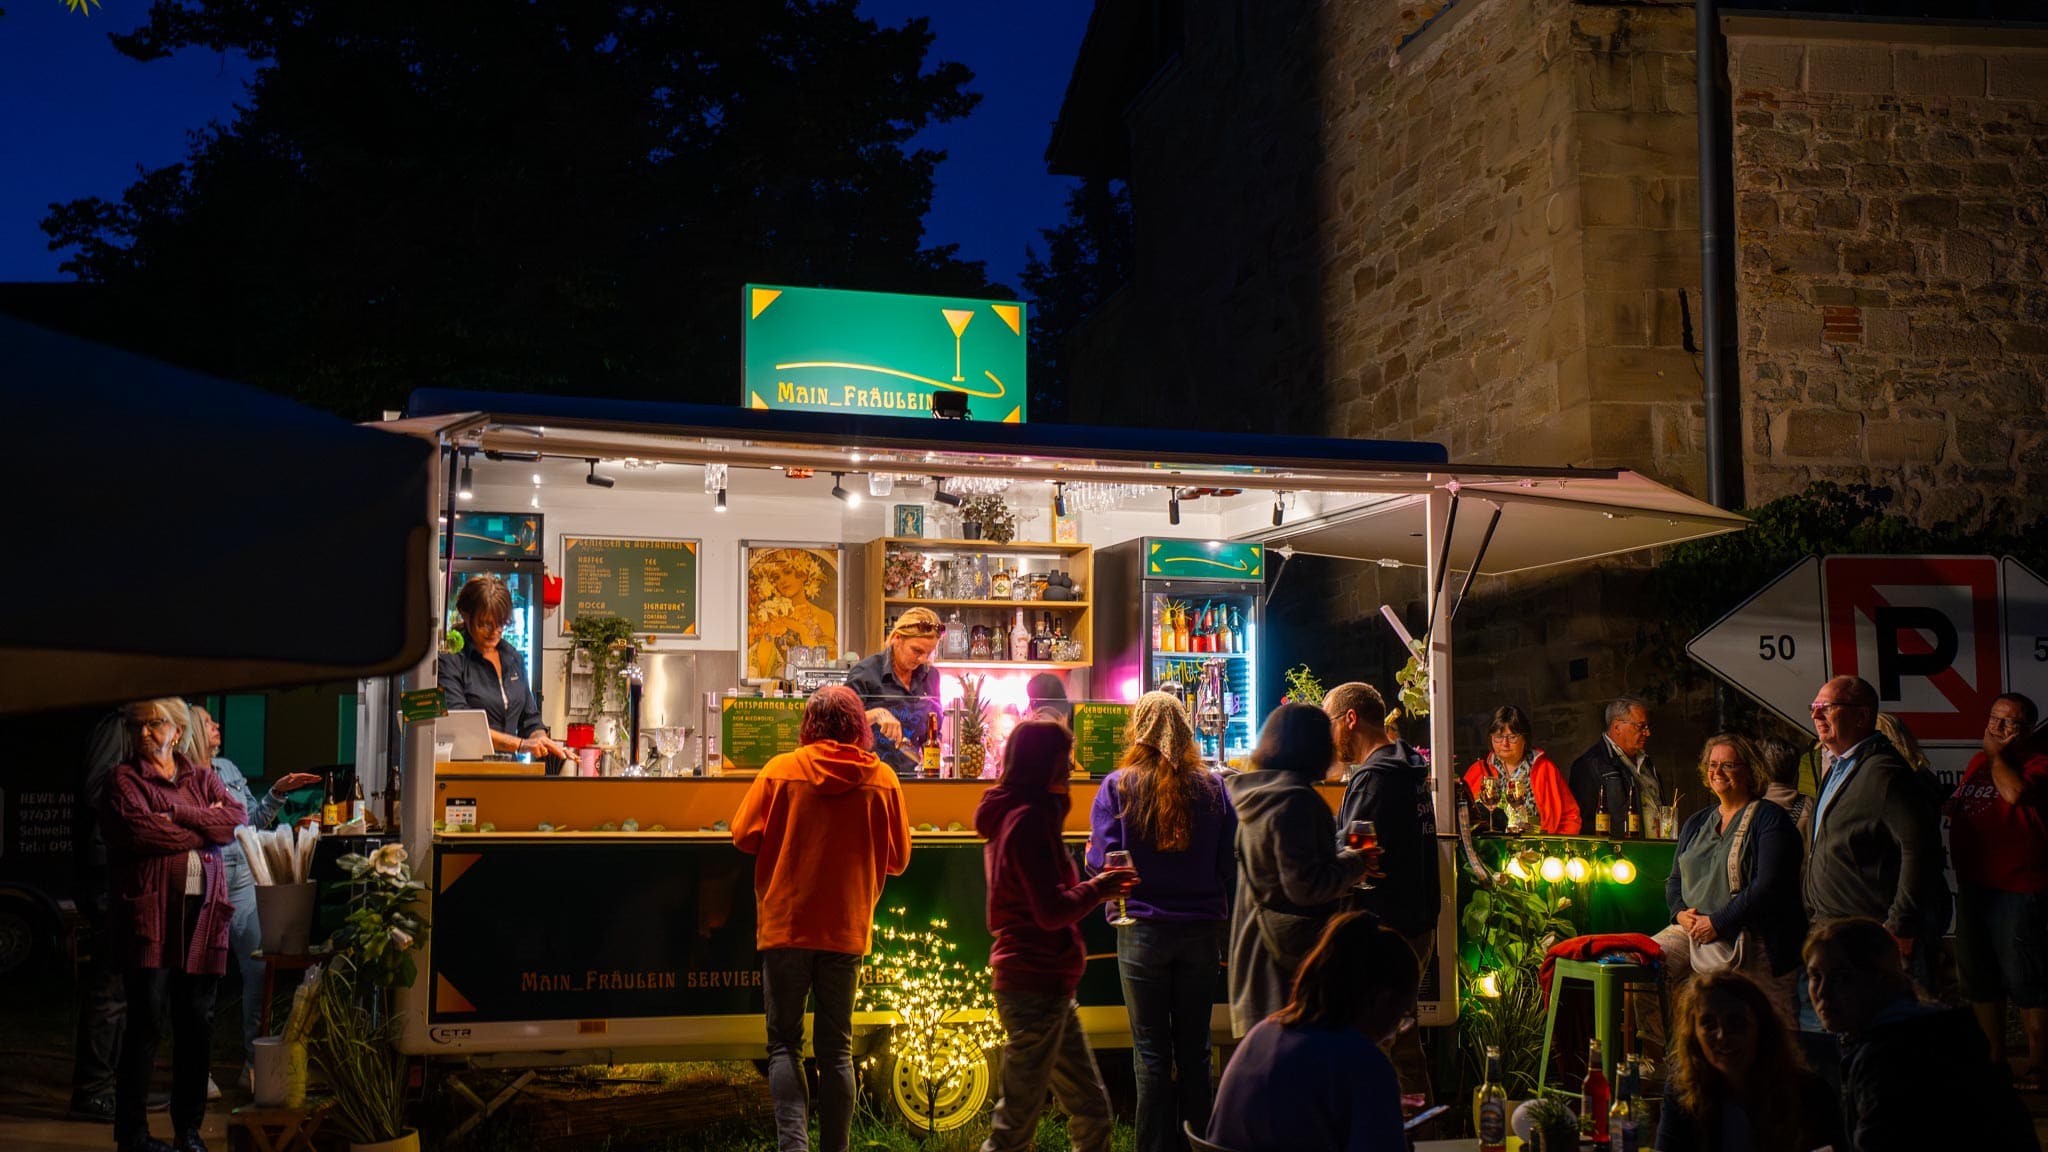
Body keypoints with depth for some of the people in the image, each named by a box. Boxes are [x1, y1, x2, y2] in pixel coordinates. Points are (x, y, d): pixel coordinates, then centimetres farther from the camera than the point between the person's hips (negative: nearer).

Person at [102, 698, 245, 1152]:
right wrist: (203, 828, -4)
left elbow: (237, 819, 0)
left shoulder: (202, 779, 18)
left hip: (202, 911, 4)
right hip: (149, 911, -4)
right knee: (146, 1017, -5)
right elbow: (139, 829, -12)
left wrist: (177, 816, -10)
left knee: (198, 1021, 5)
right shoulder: (124, 778, 6)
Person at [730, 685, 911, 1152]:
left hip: (786, 926, -1)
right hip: (846, 930, 1)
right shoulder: (883, 779, -3)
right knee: (836, 1048, 11)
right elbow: (898, 859, 4)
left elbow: (744, 837, -3)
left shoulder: (781, 770, -7)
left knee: (784, 1044, 7)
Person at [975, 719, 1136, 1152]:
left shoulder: (1013, 814, 15)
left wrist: (1093, 886, 12)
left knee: (1091, 1108, 15)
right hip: (1036, 987, -11)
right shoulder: (1029, 819, -17)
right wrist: (1097, 888, -6)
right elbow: (1053, 911, -21)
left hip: (1047, 986, 11)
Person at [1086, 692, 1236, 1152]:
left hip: (1142, 932, -2)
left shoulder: (1118, 787, -6)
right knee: (1194, 1050, 11)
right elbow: (1231, 861, 1)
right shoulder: (1211, 787, 0)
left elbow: (1102, 860, -8)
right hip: (1200, 931, 2)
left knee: (1151, 1053, 5)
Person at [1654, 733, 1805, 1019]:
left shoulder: (1769, 819, -1)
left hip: (1752, 939, -6)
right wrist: (1681, 913, 0)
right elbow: (1674, 879, 23)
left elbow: (1768, 887, -13)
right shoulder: (1696, 823, 21)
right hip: (1693, 930, 6)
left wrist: (1717, 923, -15)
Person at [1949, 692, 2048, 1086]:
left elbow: (2015, 791, -27)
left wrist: (1997, 754, -14)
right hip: (1972, 887, 8)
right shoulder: (1977, 763, 14)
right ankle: (1995, 1057, 28)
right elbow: (1957, 811, 26)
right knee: (1979, 980, 15)